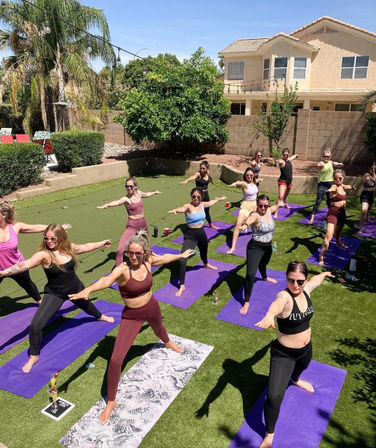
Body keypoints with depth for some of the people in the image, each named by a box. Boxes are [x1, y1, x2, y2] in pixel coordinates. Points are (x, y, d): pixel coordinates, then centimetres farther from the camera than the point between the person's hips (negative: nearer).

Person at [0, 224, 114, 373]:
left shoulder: (69, 247, -13)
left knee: (86, 305, 33)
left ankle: (100, 316, 69)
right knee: (36, 325, -16)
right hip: (54, 294, -4)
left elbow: (86, 246, 6)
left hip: (75, 288, 4)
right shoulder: (44, 254, -27)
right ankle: (33, 357, 10)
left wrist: (102, 243, 19)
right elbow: (25, 264, -42)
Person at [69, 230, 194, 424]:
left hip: (152, 308, 5)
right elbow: (107, 280, -52)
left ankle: (168, 343, 79)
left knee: (158, 328, 39)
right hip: (131, 317, -5)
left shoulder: (148, 262, -15)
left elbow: (164, 257, 6)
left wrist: (182, 255, 24)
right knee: (115, 360, -13)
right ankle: (111, 402, 10)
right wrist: (88, 290, -72)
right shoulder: (123, 269, -30)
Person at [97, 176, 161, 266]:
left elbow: (146, 194, 26)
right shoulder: (126, 199, -14)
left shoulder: (139, 193, 3)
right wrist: (107, 205, -57)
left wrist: (155, 192, 46)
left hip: (143, 224, 5)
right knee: (120, 250, -19)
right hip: (131, 226, -5)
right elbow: (117, 202, -36)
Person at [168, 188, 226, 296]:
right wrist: (176, 210, -68)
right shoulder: (188, 206, -20)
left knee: (204, 251, 34)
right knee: (182, 260, -19)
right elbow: (182, 208, -44)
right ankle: (182, 286, -6)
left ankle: (206, 264, 70)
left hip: (201, 233, 6)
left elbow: (211, 202, 22)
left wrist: (220, 199, 40)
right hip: (190, 235, -6)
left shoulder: (202, 205, -1)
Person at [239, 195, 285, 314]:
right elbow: (250, 219, -53)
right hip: (255, 247, -8)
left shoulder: (269, 211, -4)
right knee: (250, 274, -12)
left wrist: (280, 204, 42)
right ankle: (246, 302, 0)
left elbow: (276, 206, 21)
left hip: (268, 246, 8)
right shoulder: (256, 215, -27)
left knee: (263, 264, 36)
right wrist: (245, 224, -76)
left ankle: (265, 277, 70)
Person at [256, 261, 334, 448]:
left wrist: (325, 274, 34)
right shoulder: (284, 296, -33)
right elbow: (278, 303, -59)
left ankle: (294, 380, 78)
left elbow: (316, 279, 12)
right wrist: (269, 315, -81)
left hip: (306, 347, 7)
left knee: (302, 367, 39)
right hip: (283, 354, -7)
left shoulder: (306, 289, -12)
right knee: (274, 396, -14)